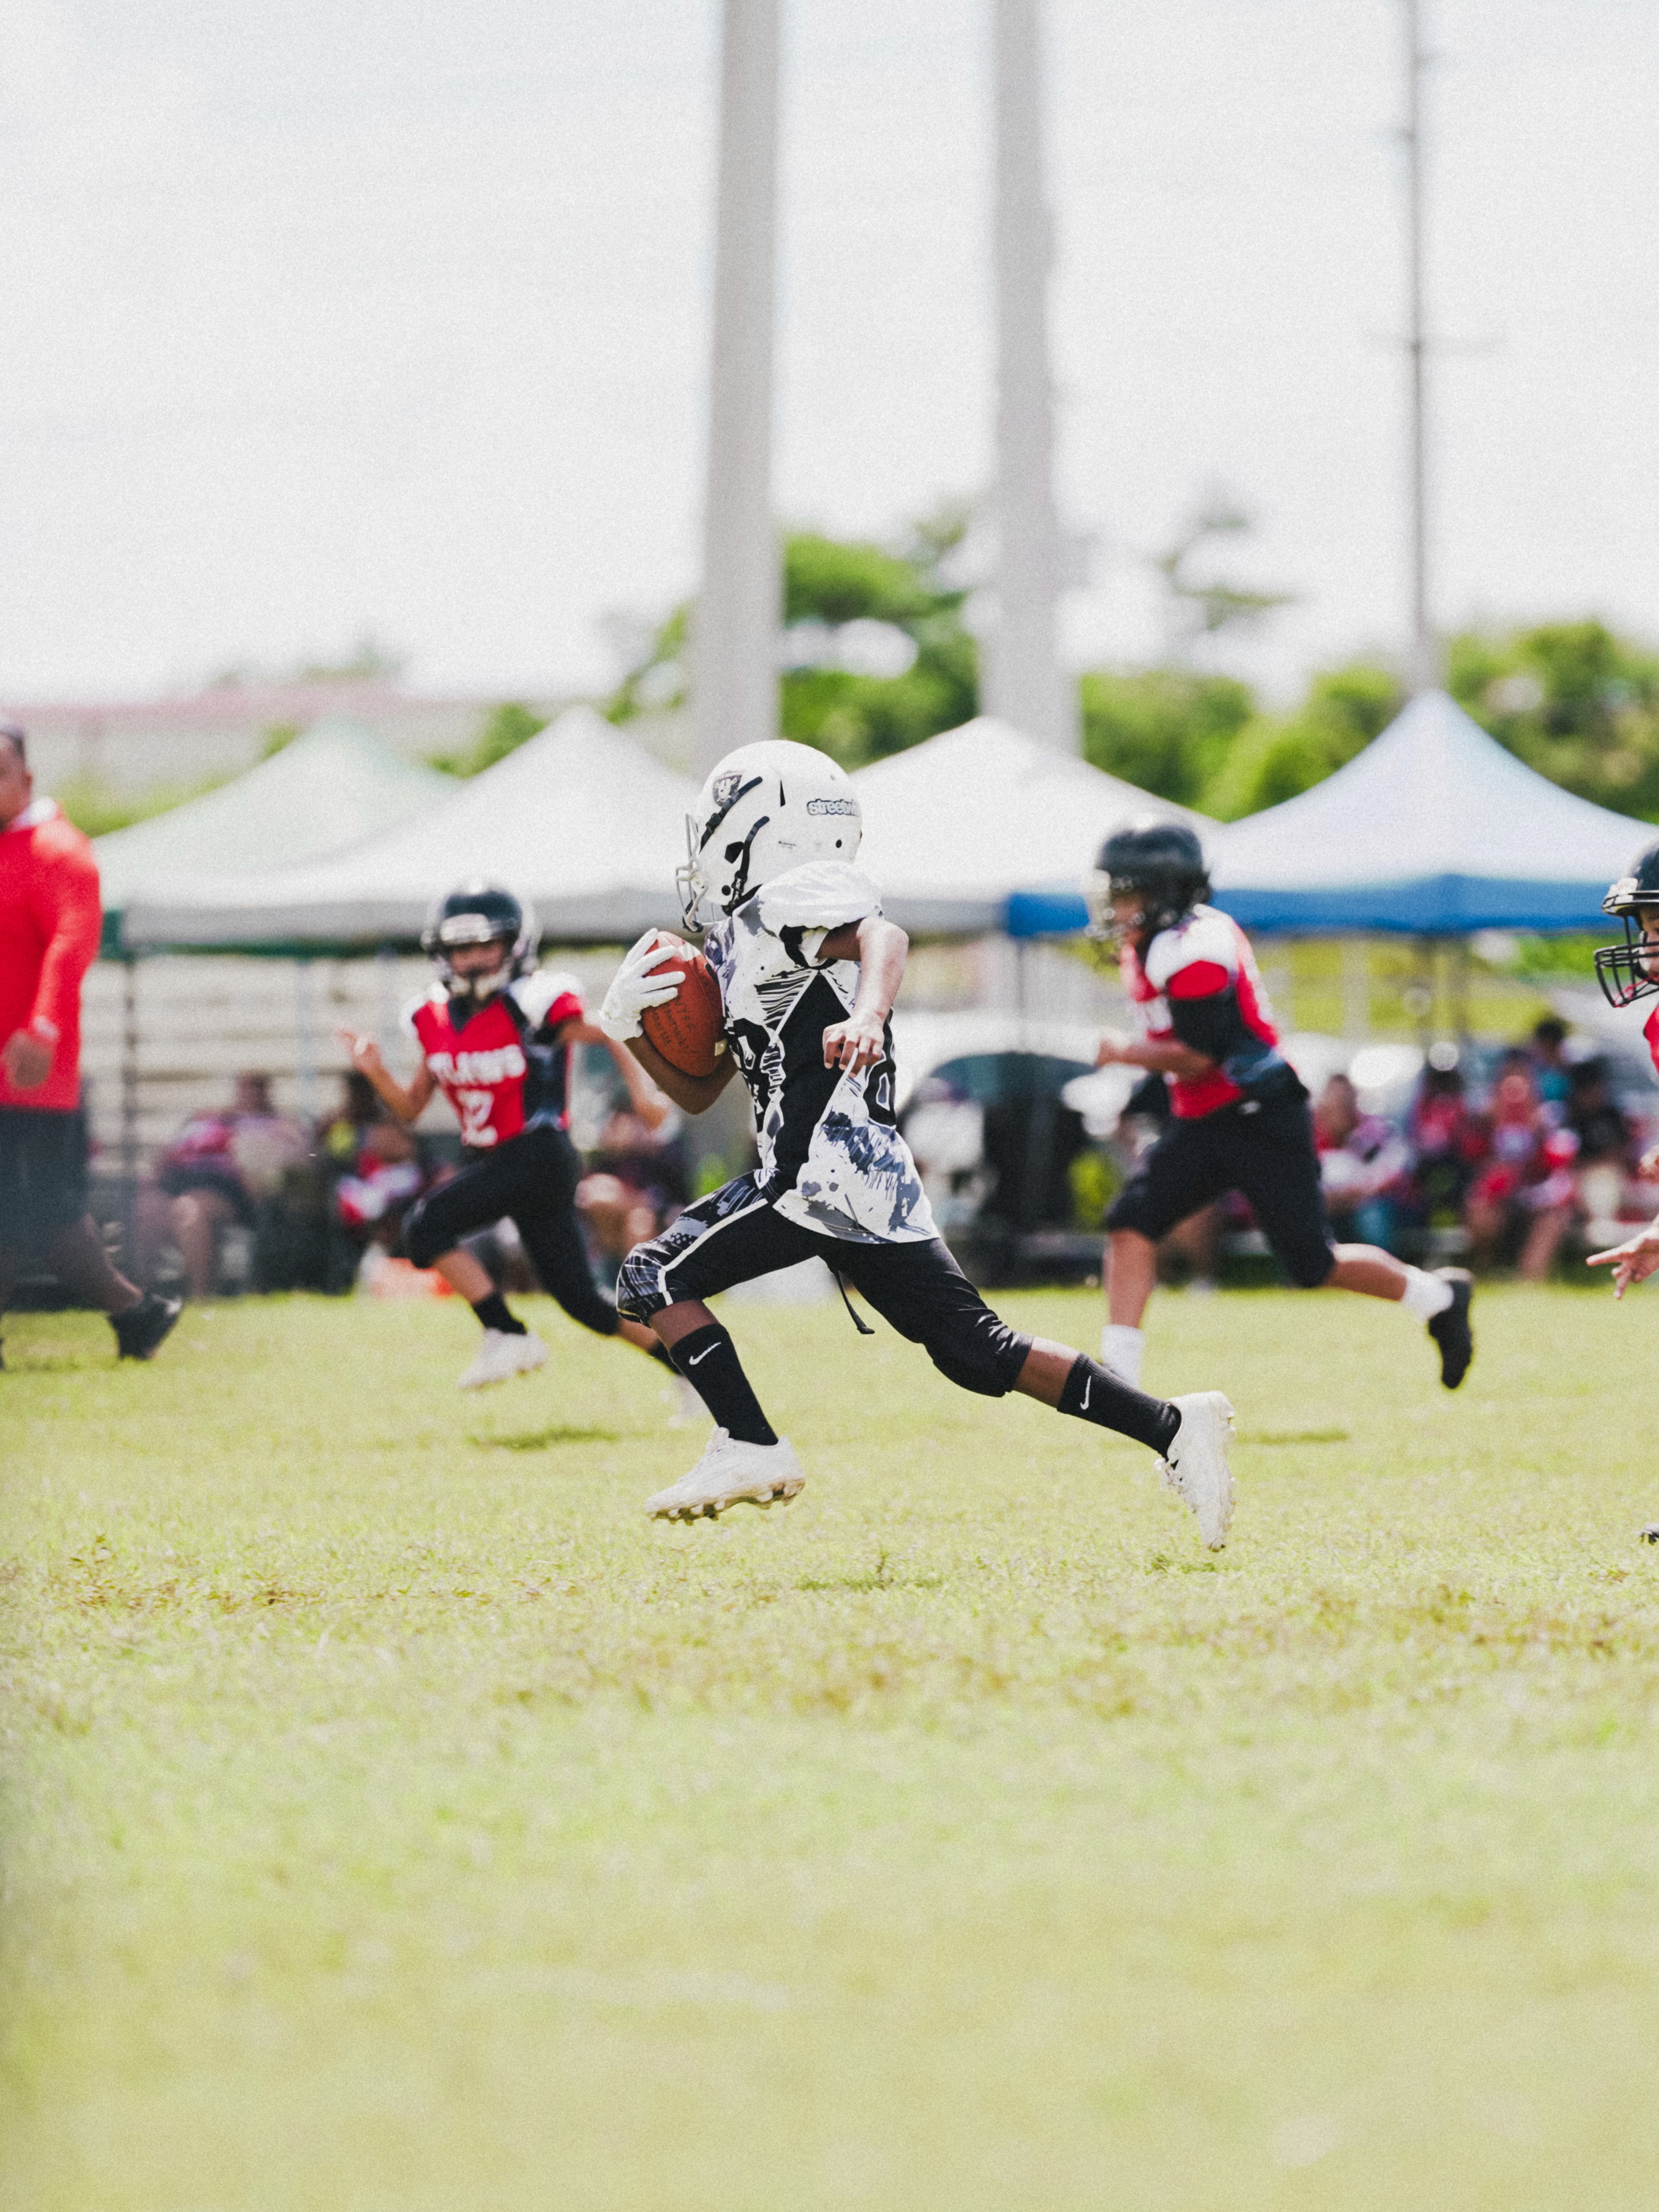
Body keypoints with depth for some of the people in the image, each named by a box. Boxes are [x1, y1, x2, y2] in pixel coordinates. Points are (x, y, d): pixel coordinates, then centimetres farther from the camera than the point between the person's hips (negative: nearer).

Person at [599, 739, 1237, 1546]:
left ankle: (751, 1449, -8)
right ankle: (1172, 1429, 6)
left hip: (826, 1174, -10)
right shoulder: (737, 940, 24)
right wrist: (629, 1024, 14)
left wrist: (867, 1016, -49)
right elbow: (699, 1092, 29)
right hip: (872, 1177, 10)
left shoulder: (785, 905, -6)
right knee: (977, 1352, 8)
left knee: (654, 1276, -6)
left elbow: (882, 936, -29)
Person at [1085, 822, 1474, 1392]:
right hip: (1201, 1125, 9)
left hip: (1262, 1123, -9)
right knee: (1130, 1223, -8)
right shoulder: (1148, 944, 9)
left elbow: (1198, 1057, -22)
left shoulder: (1191, 952, -22)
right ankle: (1118, 1375, -12)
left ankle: (1437, 1297, 22)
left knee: (1313, 1265, -1)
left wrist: (1125, 1052, -10)